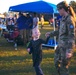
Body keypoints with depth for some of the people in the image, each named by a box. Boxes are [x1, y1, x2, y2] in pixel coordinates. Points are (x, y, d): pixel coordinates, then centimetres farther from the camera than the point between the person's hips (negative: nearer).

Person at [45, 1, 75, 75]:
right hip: (60, 45, 9)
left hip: (66, 46, -9)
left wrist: (69, 50, -26)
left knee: (64, 66, 3)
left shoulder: (69, 19, -18)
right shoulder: (63, 18, 8)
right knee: (57, 62, 21)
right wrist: (51, 33, 33)